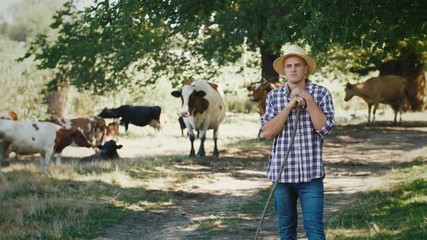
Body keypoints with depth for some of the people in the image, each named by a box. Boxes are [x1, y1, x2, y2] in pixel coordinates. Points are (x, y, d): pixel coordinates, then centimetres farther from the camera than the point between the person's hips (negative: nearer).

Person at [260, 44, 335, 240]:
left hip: (310, 172, -2)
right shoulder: (274, 96, 6)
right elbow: (267, 132, -5)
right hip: (281, 172, 3)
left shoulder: (321, 93, 0)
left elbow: (325, 128, -10)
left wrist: (309, 100, -14)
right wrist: (289, 106, -11)